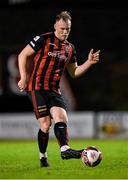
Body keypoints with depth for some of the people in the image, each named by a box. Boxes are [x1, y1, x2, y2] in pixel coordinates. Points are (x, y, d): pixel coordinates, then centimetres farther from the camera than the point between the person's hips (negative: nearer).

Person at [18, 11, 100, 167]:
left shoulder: (70, 48, 12)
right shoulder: (43, 40, -5)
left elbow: (74, 72, 21)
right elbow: (23, 55, -1)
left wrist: (89, 62, 6)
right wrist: (24, 78, -8)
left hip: (54, 90, 5)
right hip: (37, 87, -5)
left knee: (61, 117, -17)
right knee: (45, 123, -11)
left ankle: (65, 149, -30)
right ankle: (42, 156, 4)